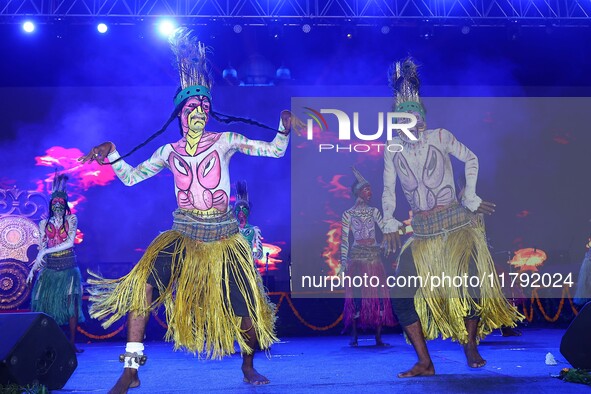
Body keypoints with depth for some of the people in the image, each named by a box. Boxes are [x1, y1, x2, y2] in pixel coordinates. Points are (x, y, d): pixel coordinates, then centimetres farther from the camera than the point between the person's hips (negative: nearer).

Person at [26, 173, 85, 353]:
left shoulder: (71, 219, 1)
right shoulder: (44, 223, 10)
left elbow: (70, 242, -12)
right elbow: (42, 248, 13)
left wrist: (46, 251, -17)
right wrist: (33, 269, 8)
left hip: (68, 267, -3)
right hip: (49, 268, 3)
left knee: (71, 303, -8)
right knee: (45, 304, -5)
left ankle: (72, 343, -5)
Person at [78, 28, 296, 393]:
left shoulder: (225, 141, 0)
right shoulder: (169, 151, 7)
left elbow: (275, 150, 0)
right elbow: (131, 177, 13)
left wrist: (284, 129, -18)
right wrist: (112, 154, -2)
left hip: (223, 236, -1)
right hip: (183, 235, 1)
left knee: (248, 310, -3)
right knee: (143, 280, -25)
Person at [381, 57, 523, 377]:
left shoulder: (440, 137, -5)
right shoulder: (392, 149, 1)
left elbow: (471, 159, 6)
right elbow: (388, 189, 6)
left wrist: (470, 198, 1)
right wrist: (389, 224, -4)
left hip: (456, 222, -2)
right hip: (421, 230, 3)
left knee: (469, 280, -15)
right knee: (401, 293, -9)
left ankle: (470, 347, 13)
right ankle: (424, 363, -3)